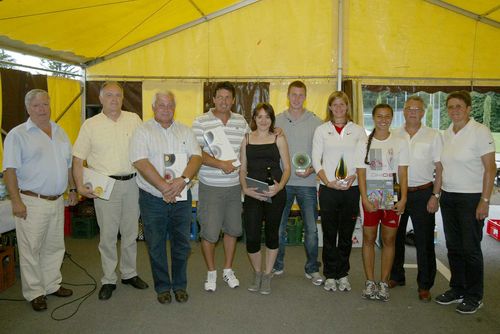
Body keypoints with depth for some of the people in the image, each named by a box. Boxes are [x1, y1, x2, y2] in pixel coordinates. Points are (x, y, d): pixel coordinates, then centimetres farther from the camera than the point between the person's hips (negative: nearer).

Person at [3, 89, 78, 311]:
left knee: (54, 247, 15)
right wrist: (16, 201, -17)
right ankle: (35, 293, 18)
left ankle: (52, 285, 31)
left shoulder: (60, 132, 11)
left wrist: (72, 189, 15)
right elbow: (10, 170, -11)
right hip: (31, 202, -6)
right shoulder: (18, 134, -7)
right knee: (31, 249, 4)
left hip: (57, 201, 6)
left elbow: (68, 164, 18)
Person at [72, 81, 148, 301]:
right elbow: (78, 158, 1)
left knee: (131, 232, 13)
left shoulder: (134, 120, 4)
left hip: (132, 183, 2)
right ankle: (108, 280, 19)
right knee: (107, 235, 4)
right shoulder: (91, 125, 0)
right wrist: (80, 186, -8)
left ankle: (129, 273, 29)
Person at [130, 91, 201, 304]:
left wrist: (183, 179, -21)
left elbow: (196, 157, -4)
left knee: (181, 243, 11)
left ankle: (180, 285, 28)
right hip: (153, 199, -2)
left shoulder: (185, 131, 8)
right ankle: (162, 287, 26)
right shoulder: (143, 131, -2)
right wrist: (164, 187, -23)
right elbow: (141, 163, -15)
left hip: (181, 198, 3)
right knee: (156, 245, 9)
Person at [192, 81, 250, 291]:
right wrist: (220, 164, -22)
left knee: (232, 229, 13)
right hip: (210, 186, -4)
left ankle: (228, 270, 31)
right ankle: (211, 272, 22)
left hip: (235, 185, 4)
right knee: (209, 232, 2)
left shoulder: (241, 121, 8)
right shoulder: (201, 122, -6)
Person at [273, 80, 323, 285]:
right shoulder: (277, 121, 5)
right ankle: (277, 265, 26)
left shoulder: (316, 122, 3)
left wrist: (312, 169, -13)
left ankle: (312, 269, 19)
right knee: (278, 227, 8)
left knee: (311, 228, 2)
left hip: (307, 182, -1)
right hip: (282, 181, 1)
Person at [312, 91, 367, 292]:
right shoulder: (322, 130, 7)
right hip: (328, 188, -1)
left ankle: (343, 274, 21)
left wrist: (353, 177, -12)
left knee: (347, 233, 8)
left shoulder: (358, 131, 9)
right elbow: (316, 159, 2)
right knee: (329, 233, 3)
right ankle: (330, 275, 16)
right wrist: (327, 182, -10)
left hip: (351, 188, 1)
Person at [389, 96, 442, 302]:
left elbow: (439, 169, -1)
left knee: (424, 241, 3)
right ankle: (396, 276, 30)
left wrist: (435, 195, -8)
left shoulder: (433, 136, 0)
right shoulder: (394, 135, 6)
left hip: (422, 194, -2)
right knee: (396, 237, 13)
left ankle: (424, 285, 17)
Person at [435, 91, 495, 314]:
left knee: (471, 248, 2)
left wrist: (485, 201, -16)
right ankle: (457, 290, 27)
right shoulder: (446, 134, 9)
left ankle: (474, 297, 17)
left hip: (471, 198, -6)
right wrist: (437, 194, 9)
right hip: (448, 196, 6)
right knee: (454, 246, 13)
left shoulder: (480, 131, -9)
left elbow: (490, 168, -12)